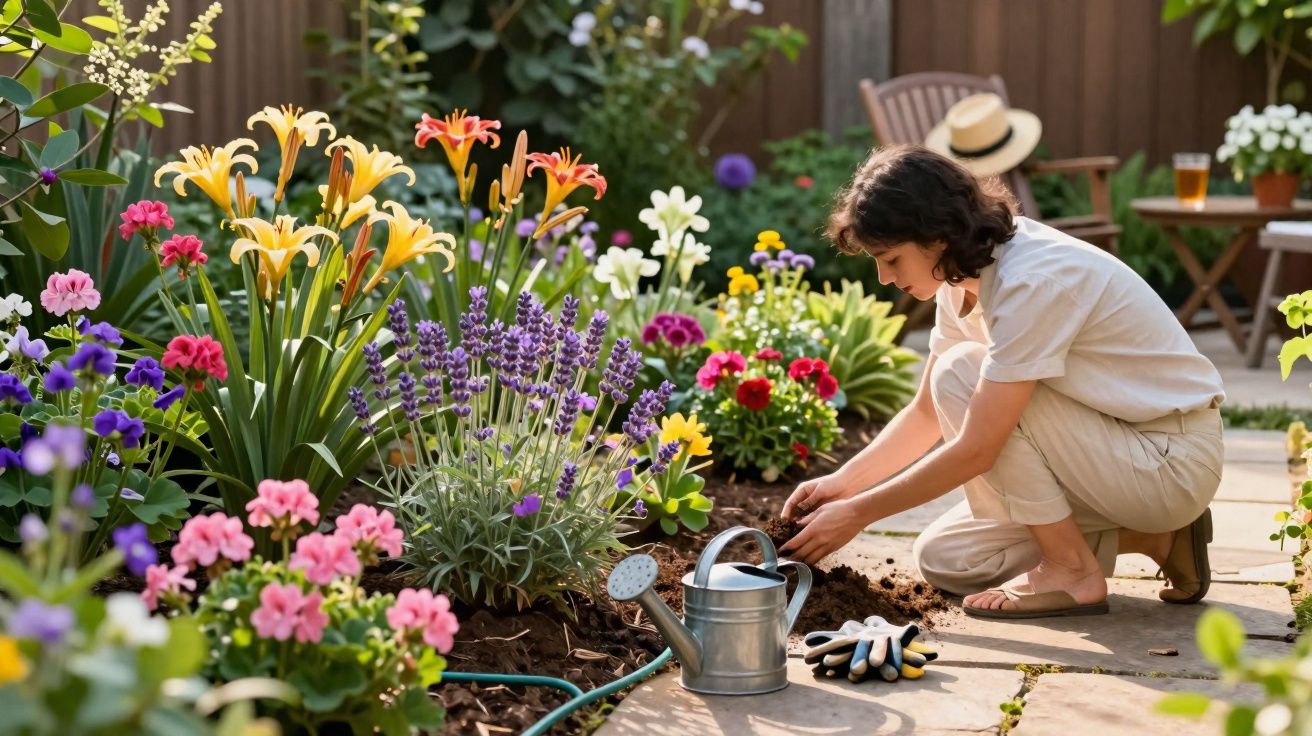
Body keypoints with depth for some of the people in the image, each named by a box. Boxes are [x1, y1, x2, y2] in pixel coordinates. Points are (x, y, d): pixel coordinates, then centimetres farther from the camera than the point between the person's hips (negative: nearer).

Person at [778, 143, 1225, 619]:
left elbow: (974, 450, -28)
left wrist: (856, 514, -21)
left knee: (961, 373, -21)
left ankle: (1071, 571, -12)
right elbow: (927, 412, 10)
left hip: (1175, 459, -9)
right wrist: (842, 483, -2)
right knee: (943, 559, 2)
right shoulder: (965, 277, 1)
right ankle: (1152, 536, 9)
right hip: (1117, 451, 9)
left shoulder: (1031, 281, -27)